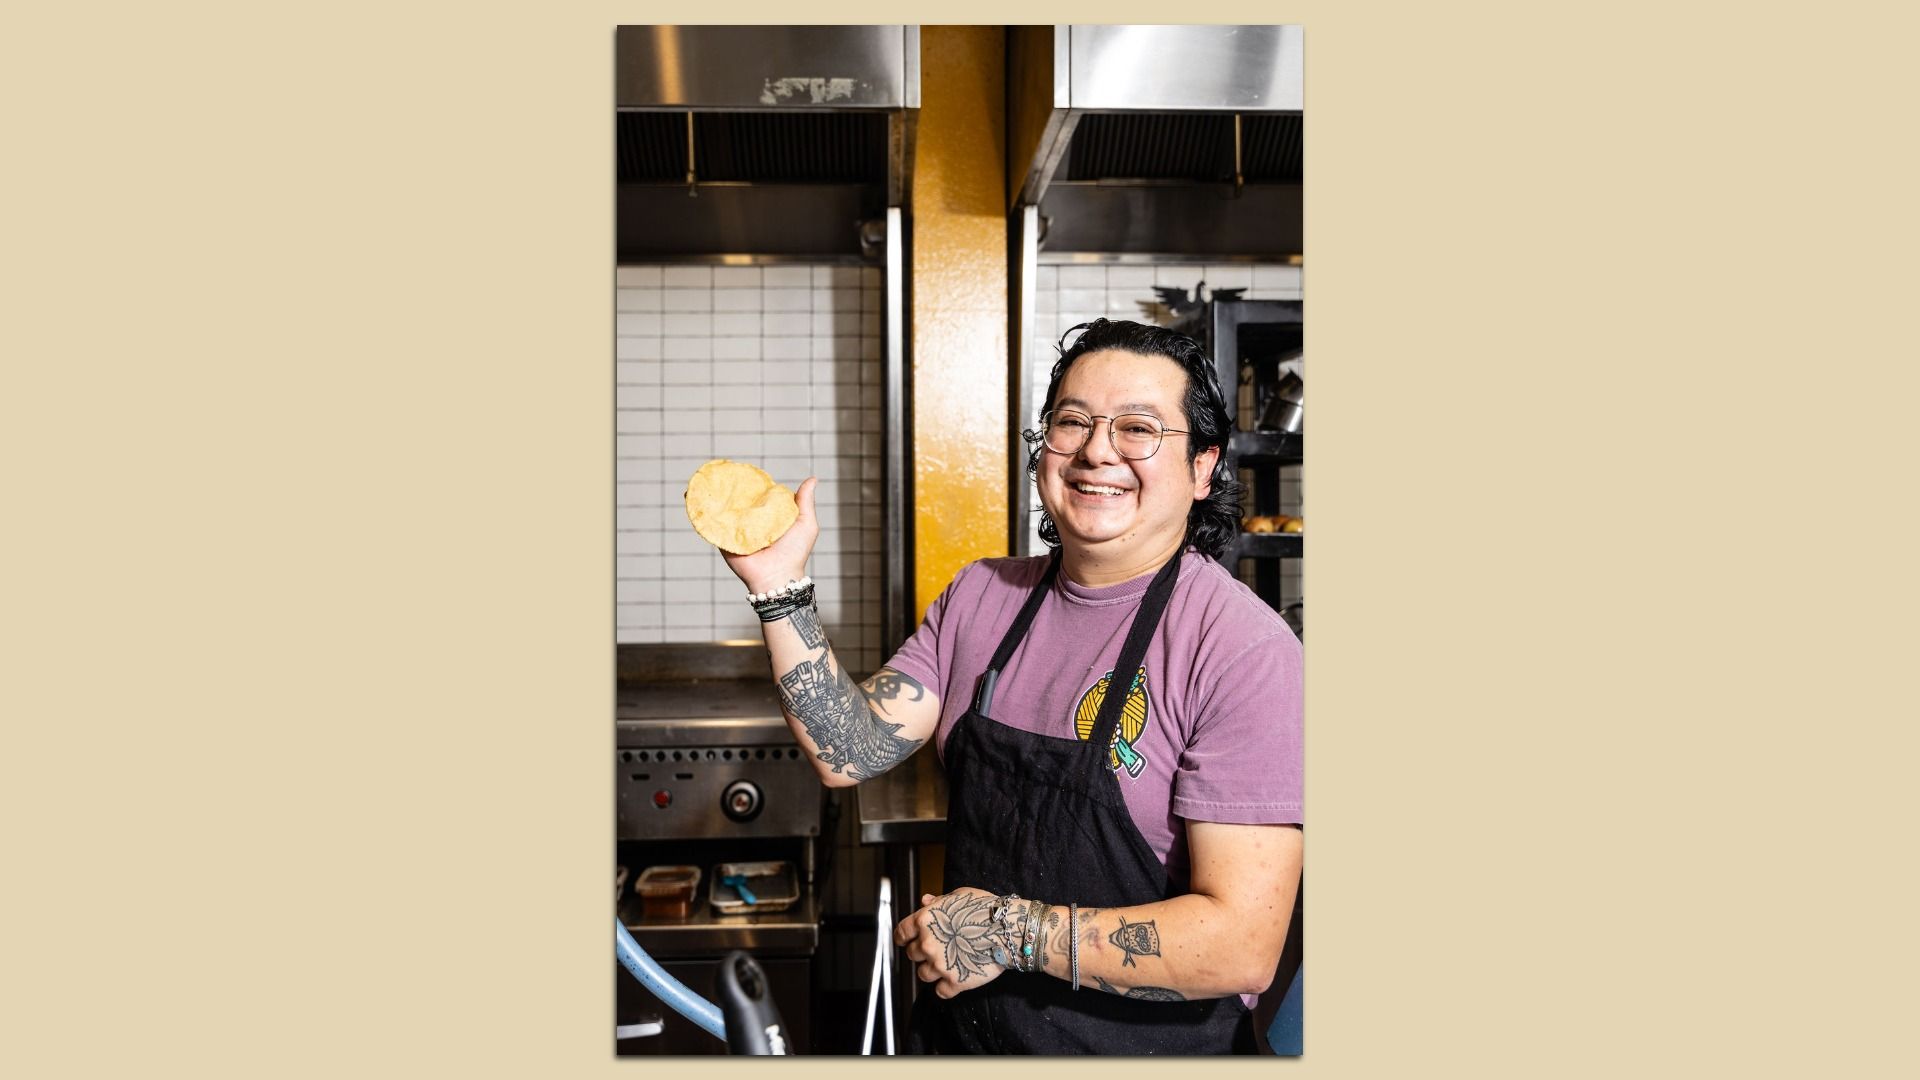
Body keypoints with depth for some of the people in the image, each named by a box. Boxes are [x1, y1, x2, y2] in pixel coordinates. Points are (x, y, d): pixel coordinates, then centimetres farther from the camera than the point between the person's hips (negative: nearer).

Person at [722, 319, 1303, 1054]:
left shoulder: (1246, 652, -20)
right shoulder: (982, 595, 0)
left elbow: (1244, 946, -24)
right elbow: (852, 755, -6)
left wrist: (1012, 932, -21)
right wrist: (782, 587, -16)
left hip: (1148, 1043, -5)